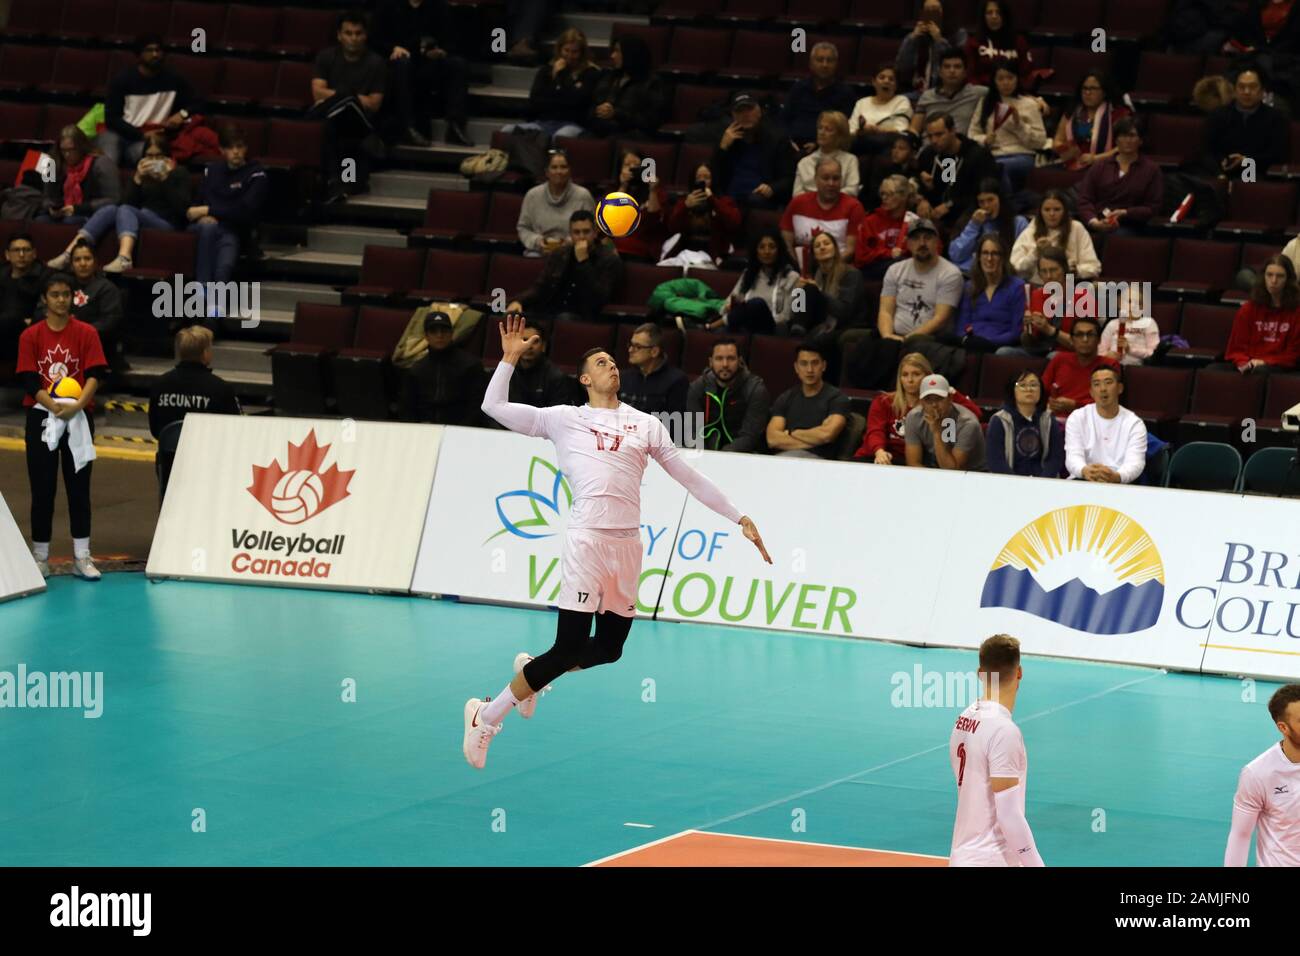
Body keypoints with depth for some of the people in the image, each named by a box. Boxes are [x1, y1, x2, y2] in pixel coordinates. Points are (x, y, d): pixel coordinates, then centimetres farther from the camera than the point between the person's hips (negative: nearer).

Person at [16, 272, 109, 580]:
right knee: (42, 488, 3)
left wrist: (77, 405, -22)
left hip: (78, 417, 0)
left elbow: (95, 375, -6)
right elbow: (29, 380, -6)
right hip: (41, 416, 0)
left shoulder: (86, 333, 0)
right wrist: (54, 406, -21)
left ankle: (82, 557, 8)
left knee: (79, 486, 4)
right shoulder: (31, 336, 0)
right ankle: (40, 558, 10)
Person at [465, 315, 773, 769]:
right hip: (586, 539, -5)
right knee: (569, 649, -11)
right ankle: (487, 717, 2)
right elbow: (494, 407, 11)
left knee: (610, 648, 6)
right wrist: (509, 358, 4)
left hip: (629, 544, 5)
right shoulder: (565, 419, 10)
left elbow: (690, 477, 20)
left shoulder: (645, 424, 17)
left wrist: (738, 517, 16)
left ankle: (532, 670, 33)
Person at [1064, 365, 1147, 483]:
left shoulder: (1134, 423, 3)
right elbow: (1073, 457, -8)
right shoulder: (1077, 418, 6)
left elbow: (1135, 463, -13)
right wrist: (1085, 471, -35)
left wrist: (1116, 477, -38)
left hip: (1119, 483, -1)